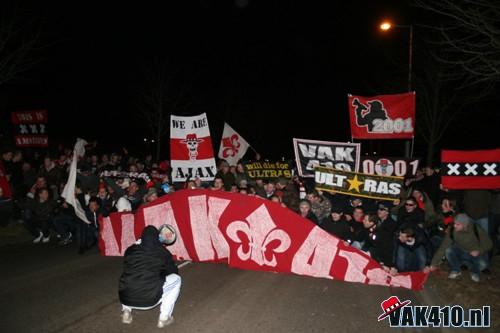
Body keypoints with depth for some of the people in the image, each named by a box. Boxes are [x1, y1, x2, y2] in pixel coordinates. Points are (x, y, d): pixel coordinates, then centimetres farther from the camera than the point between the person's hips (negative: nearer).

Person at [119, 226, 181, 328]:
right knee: (176, 279, 18)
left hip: (125, 298, 4)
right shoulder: (163, 252, 5)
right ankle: (164, 318, 13)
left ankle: (126, 311, 21)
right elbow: (173, 272, 21)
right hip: (149, 300, -4)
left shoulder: (130, 251, 11)